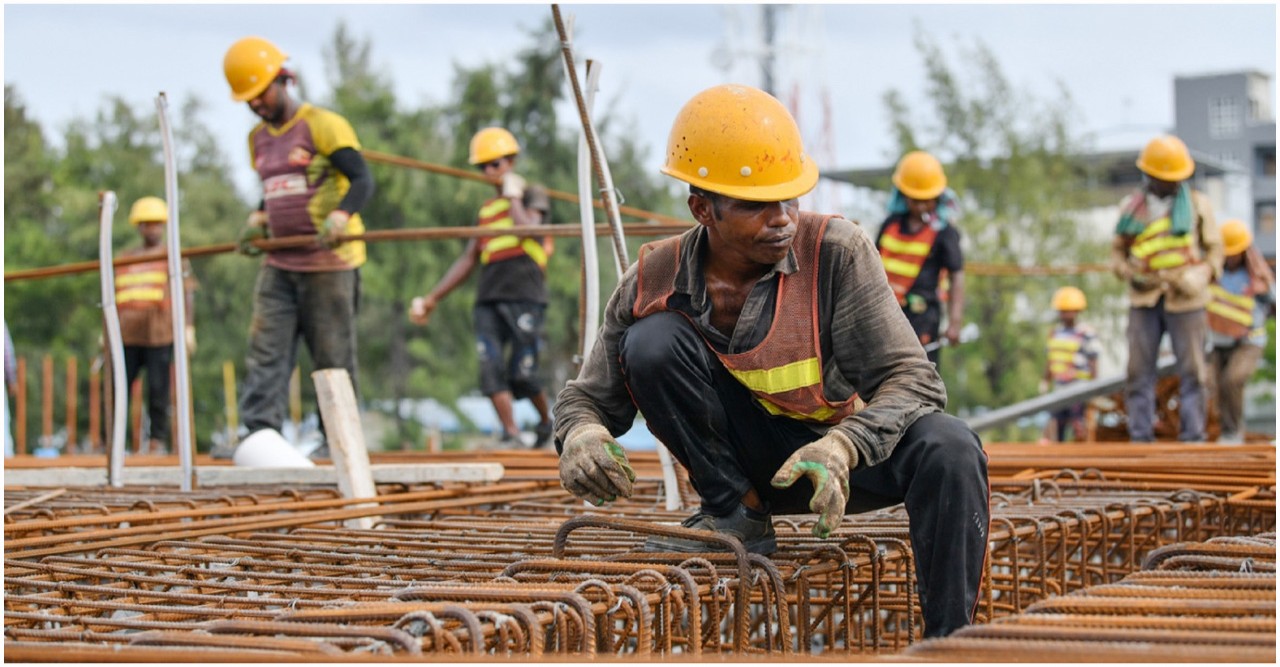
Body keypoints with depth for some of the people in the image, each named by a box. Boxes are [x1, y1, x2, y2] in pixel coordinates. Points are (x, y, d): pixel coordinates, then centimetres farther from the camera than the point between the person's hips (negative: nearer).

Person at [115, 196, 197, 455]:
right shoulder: (125, 259, 21)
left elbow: (188, 294, 4)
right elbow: (114, 297, 24)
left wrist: (188, 329, -6)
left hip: (160, 336, -3)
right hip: (127, 336, 3)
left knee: (158, 390, -5)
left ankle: (158, 439, 2)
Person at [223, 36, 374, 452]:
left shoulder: (322, 125, -7)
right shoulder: (258, 138, 16)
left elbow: (363, 180, -16)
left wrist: (341, 215, -34)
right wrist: (259, 218, 9)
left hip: (328, 262, -7)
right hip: (279, 264, 7)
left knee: (333, 356, -1)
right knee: (266, 349, -7)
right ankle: (260, 432, -13)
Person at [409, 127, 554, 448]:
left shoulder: (533, 194, 9)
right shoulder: (485, 210, 25)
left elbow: (528, 229, -13)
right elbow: (468, 260, 25)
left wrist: (513, 196, 1)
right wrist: (432, 298, 22)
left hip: (525, 297, -5)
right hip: (488, 298, 5)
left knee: (522, 374, -8)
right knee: (491, 367, -13)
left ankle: (546, 420, 17)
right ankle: (510, 434, -15)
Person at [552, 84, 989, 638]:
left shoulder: (836, 251, -19)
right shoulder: (654, 281, -13)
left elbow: (914, 380, -22)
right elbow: (589, 396, -2)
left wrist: (842, 446, -42)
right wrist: (581, 435, -28)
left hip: (852, 452, -1)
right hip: (748, 461, 1)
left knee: (948, 448, -32)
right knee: (652, 341, -20)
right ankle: (738, 515, -7)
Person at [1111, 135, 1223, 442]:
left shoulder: (1197, 204, 6)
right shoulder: (1131, 206, 8)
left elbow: (1215, 248, 9)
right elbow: (1117, 250, 14)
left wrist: (1200, 277, -7)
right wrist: (1129, 275, -5)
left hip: (1185, 299, -1)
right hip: (1144, 299, 1)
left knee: (1191, 370, -1)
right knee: (1140, 370, 0)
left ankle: (1193, 437, 4)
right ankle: (1140, 437, 4)